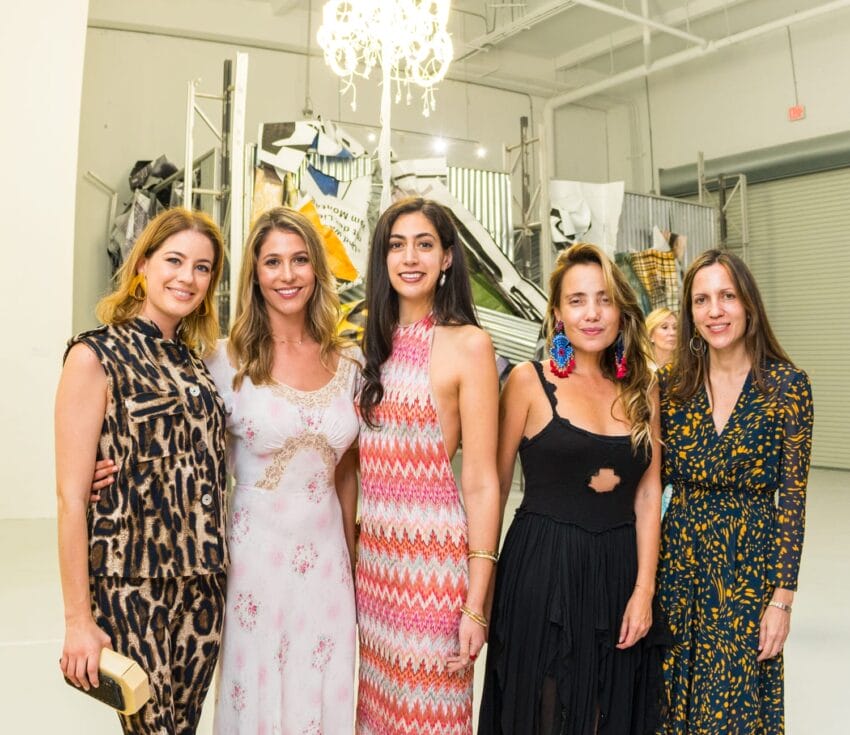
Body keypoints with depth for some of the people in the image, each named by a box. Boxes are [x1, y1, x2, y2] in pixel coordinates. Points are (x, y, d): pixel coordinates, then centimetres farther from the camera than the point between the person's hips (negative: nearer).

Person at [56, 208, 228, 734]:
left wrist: (213, 564, 8)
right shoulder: (96, 356, -10)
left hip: (203, 584, 6)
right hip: (133, 586, -5)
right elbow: (72, 496, -12)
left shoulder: (194, 360, 8)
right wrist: (78, 618, -12)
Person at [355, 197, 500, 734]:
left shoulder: (467, 344, -9)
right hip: (374, 552, 5)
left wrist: (475, 605, -13)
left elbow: (482, 481, -11)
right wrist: (350, 552, 9)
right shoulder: (375, 344, 8)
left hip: (434, 553, -5)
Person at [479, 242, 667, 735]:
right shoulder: (529, 381, -6)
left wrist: (644, 588, -3)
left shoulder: (643, 386, 5)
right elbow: (495, 486, -4)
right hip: (544, 570, -4)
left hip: (621, 571, 4)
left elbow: (649, 492, 4)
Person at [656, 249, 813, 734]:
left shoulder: (787, 385, -7)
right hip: (678, 561, 3)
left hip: (750, 567, -2)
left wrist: (782, 599, -7)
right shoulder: (673, 383, 0)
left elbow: (793, 498, -7)